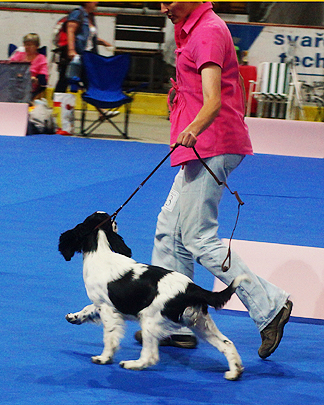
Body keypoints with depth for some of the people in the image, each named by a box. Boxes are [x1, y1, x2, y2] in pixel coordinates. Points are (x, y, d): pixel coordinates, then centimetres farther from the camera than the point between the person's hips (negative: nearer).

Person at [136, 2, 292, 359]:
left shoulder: (208, 32, -16)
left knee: (198, 238, -10)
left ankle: (269, 306, -6)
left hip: (210, 146, -11)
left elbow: (213, 101, -28)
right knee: (169, 229, 13)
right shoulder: (195, 29, 16)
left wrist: (193, 129, -47)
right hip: (203, 147, 11)